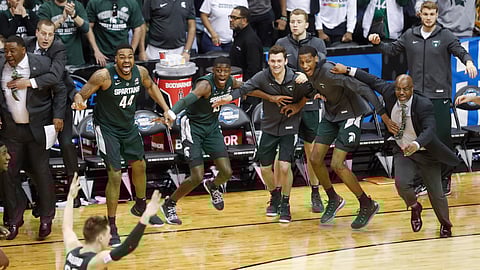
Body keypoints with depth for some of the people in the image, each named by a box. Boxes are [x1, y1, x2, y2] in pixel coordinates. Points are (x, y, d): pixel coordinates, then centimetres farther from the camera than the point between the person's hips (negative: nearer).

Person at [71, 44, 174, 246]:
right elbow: (82, 94, -23)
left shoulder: (140, 72, -11)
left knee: (139, 165, 22)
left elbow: (150, 86, 12)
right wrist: (79, 102, -46)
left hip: (129, 127, 6)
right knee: (115, 175, -13)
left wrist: (166, 109, 8)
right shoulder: (104, 76, -27)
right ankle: (111, 227, -1)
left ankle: (140, 207, 49)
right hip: (107, 129, -6)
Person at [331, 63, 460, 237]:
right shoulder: (389, 92, -14)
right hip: (402, 151, 3)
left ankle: (445, 225, 37)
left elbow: (429, 129, -38)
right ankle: (414, 208, 13)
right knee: (402, 183, -23)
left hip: (425, 152, -3)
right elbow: (373, 80, 2)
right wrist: (347, 71, -1)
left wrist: (416, 144, -57)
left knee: (436, 194, 5)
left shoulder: (424, 105, -26)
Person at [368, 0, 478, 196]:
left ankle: (445, 179, 9)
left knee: (443, 137, -4)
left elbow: (460, 51, -9)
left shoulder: (445, 35, 0)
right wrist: (378, 44, -2)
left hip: (439, 95, -3)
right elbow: (392, 50, 16)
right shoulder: (410, 35, 8)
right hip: (416, 95, 3)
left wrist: (468, 62, -30)